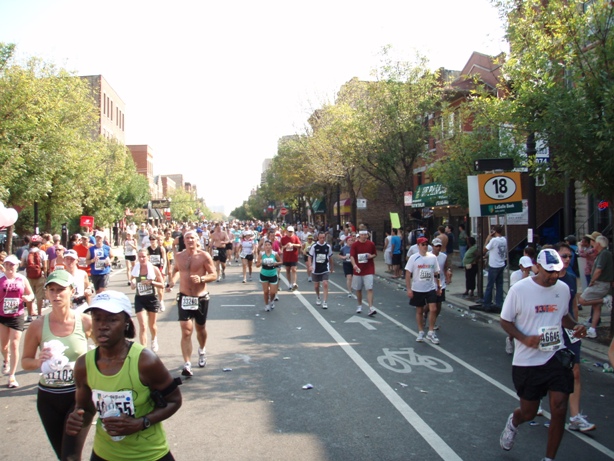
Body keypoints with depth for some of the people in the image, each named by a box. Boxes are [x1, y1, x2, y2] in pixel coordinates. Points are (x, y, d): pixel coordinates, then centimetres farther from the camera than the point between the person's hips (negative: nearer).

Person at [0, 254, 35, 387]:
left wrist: (28, 298, -13)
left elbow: (31, 295, 8)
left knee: (14, 345, -4)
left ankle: (12, 376, 3)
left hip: (17, 316, -1)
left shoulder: (22, 279, -1)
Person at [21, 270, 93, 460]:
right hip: (48, 397, 3)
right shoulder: (38, 326, -7)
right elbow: (25, 362, 4)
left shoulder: (85, 322, -11)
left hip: (79, 396, -3)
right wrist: (38, 362, -17)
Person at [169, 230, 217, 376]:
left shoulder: (204, 256, -9)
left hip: (201, 298, -1)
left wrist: (201, 279, -27)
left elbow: (214, 275, -9)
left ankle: (202, 351, 48)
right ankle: (187, 364, -12)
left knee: (200, 328, 19)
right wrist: (173, 279, 4)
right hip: (184, 298, 1)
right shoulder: (179, 256, 2)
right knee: (186, 332, -11)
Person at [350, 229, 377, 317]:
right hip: (358, 270, 1)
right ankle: (359, 306, 31)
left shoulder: (371, 244, 1)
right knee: (358, 289, 12)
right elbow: (352, 256, -12)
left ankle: (371, 308, -14)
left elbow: (375, 254, 13)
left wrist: (371, 256, -11)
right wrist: (354, 265, -30)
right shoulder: (355, 245, -3)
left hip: (369, 270, -1)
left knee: (369, 289, -10)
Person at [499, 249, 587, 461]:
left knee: (559, 410, -5)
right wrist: (524, 338, -21)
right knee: (528, 413, 9)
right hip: (527, 361, -3)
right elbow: (505, 321, -4)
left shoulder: (563, 288, 2)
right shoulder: (519, 289, -12)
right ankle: (513, 422, 48)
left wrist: (575, 326, -2)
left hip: (557, 356, 3)